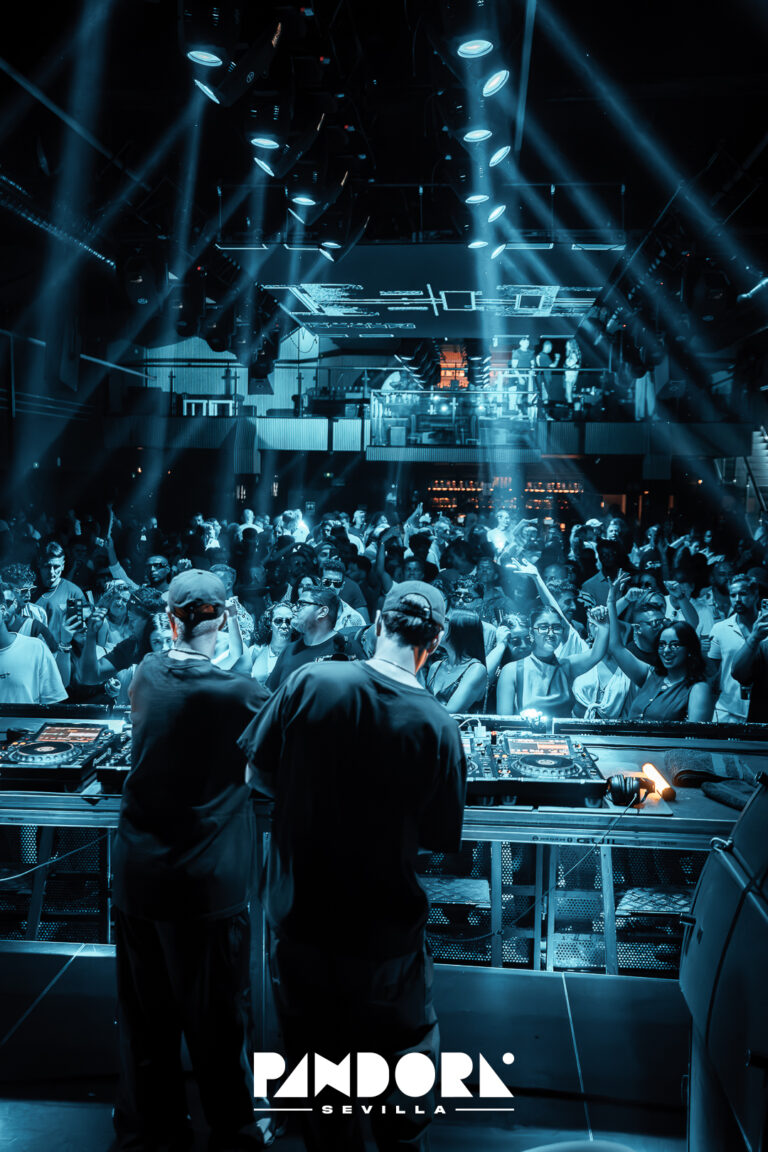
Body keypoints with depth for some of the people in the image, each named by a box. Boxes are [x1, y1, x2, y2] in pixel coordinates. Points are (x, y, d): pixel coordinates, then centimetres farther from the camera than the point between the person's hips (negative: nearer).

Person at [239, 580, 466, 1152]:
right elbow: (437, 839, -9)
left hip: (297, 918, 2)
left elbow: (258, 774, -5)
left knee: (320, 1060, 22)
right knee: (405, 1052, 25)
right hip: (385, 933, -1)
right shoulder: (436, 725, -18)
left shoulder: (310, 681, -16)